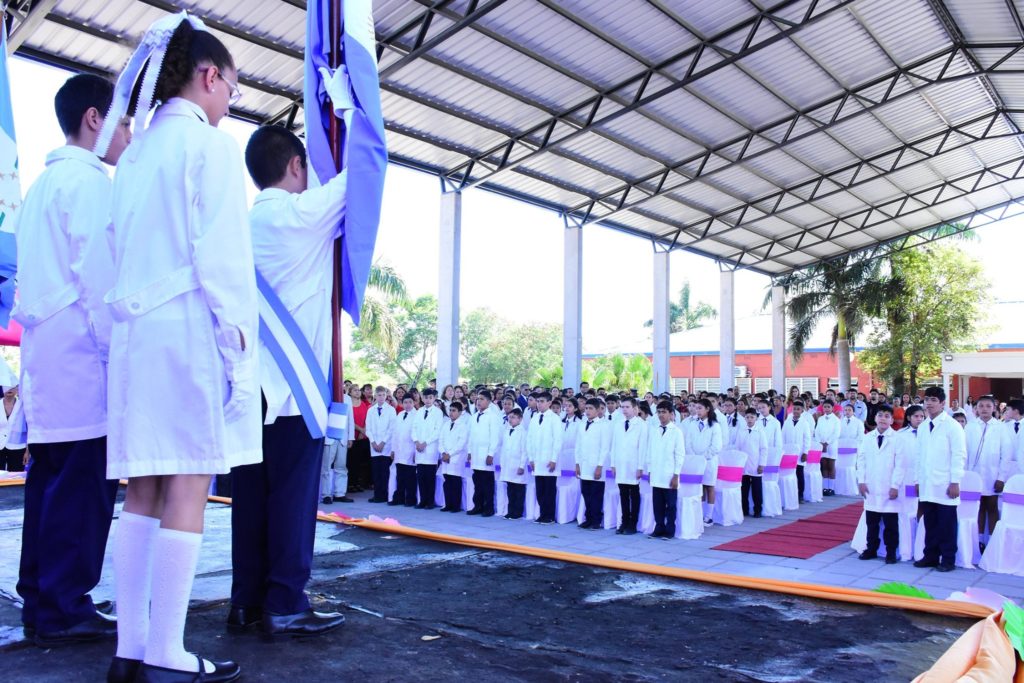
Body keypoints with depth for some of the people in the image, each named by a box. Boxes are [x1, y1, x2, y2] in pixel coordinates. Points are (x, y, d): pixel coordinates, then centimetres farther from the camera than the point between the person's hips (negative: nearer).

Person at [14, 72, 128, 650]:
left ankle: (41, 603, 17)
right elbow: (99, 272, -14)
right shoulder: (89, 181, -6)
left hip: (45, 351, 10)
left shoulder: (44, 184, 23)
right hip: (83, 353, -10)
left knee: (53, 480, 11)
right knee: (85, 483, -6)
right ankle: (65, 609, -1)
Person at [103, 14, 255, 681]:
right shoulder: (210, 143, -3)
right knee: (188, 493, -6)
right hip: (192, 327, -8)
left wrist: (133, 312, 20)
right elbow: (222, 253, -12)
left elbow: (122, 250, 18)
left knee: (145, 494, 8)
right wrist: (237, 336, -11)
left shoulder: (135, 153, 20)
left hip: (136, 331, 8)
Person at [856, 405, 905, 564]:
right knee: (871, 522, 10)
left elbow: (900, 465, -6)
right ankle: (871, 549, 21)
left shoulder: (898, 439, -3)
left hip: (889, 489, -3)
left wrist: (895, 486, -11)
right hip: (870, 488, 3)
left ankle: (891, 552, 14)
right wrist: (861, 481, -1)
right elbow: (861, 460, 8)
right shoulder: (867, 438, 8)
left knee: (891, 524, 3)